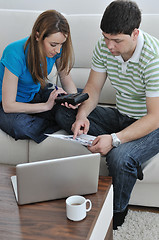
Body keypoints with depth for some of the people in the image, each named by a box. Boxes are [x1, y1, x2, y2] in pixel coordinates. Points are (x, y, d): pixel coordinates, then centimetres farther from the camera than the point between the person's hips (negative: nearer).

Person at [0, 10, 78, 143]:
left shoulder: (57, 49, -16)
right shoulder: (16, 53, -32)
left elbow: (66, 79, -1)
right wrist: (47, 106, -33)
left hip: (36, 95, 4)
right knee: (19, 126, -40)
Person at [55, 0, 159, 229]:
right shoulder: (105, 46, -9)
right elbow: (93, 87, 1)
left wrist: (115, 139, -38)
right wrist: (82, 115, -20)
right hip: (121, 116, 7)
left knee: (119, 157, -36)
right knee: (64, 114, -8)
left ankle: (117, 213, -3)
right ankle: (129, 163, -12)